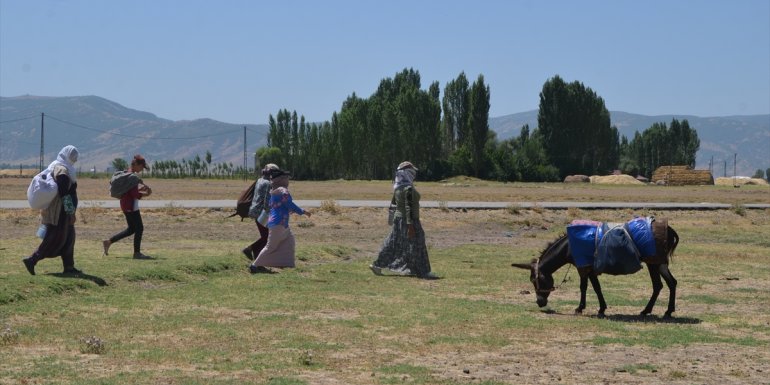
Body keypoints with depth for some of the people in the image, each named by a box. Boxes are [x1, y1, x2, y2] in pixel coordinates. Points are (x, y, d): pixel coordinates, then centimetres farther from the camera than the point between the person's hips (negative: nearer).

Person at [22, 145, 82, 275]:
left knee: (68, 237, 13)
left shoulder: (54, 166, 14)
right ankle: (32, 260, -6)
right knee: (56, 238, -6)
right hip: (59, 212, -10)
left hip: (50, 210, 10)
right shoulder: (62, 170, -17)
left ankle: (69, 267, 16)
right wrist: (71, 212, -20)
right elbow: (65, 194, -21)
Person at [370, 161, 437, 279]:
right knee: (417, 245, -3)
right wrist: (410, 225, -25)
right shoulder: (409, 189, -20)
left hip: (398, 218, 9)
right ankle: (424, 272, 1)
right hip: (409, 220, -9)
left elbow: (393, 203, 16)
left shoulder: (398, 188, 8)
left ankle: (377, 265, 13)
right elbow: (408, 207, -24)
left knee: (393, 244, 13)